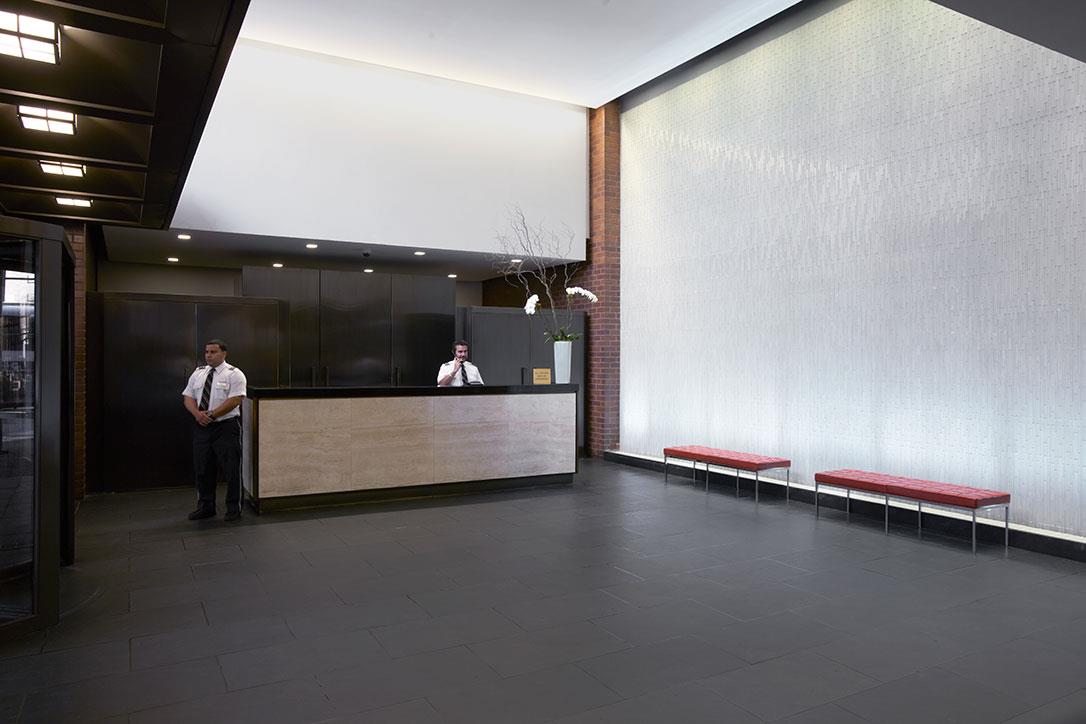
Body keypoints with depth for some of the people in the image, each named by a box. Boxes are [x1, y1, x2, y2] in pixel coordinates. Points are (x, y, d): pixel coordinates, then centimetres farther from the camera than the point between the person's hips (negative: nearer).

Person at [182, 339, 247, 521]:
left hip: (226, 427, -5)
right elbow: (188, 397, 9)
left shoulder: (234, 374, -5)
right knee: (203, 469, 11)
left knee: (231, 470, -1)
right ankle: (205, 507, 24)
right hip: (201, 427, 5)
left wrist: (211, 415, -18)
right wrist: (197, 414, -11)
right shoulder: (198, 373, 13)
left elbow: (235, 400, -14)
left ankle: (234, 508, 11)